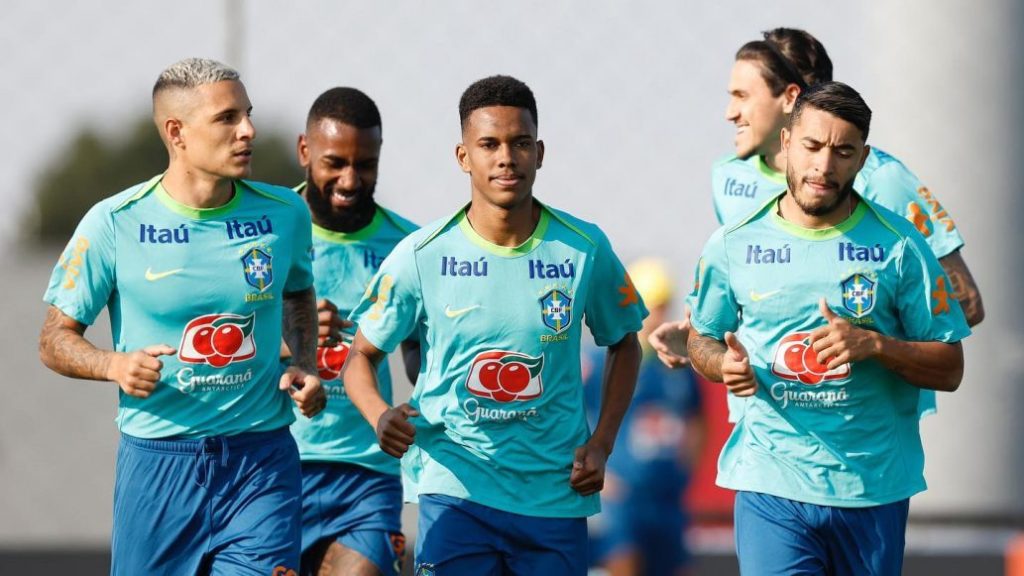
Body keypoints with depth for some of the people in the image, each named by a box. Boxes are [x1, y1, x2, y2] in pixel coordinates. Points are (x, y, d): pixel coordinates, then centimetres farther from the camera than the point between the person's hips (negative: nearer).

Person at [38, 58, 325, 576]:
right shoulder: (114, 224, -5)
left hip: (263, 460, 1)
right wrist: (115, 365, -19)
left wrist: (305, 367, 7)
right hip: (158, 461, -1)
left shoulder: (284, 213, 3)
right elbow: (55, 339, 1)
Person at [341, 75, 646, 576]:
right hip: (456, 488, -2)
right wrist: (380, 417, -17)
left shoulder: (584, 249, -1)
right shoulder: (422, 256, -5)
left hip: (556, 492, 2)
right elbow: (362, 354, 4)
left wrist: (601, 444, 4)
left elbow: (623, 344, 15)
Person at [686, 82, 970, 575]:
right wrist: (724, 363, -8)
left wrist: (874, 345, -17)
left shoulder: (898, 246, -1)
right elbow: (702, 339, 16)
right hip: (772, 484, -1)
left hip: (874, 491, 1)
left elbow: (949, 369, 1)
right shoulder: (733, 245, 2)